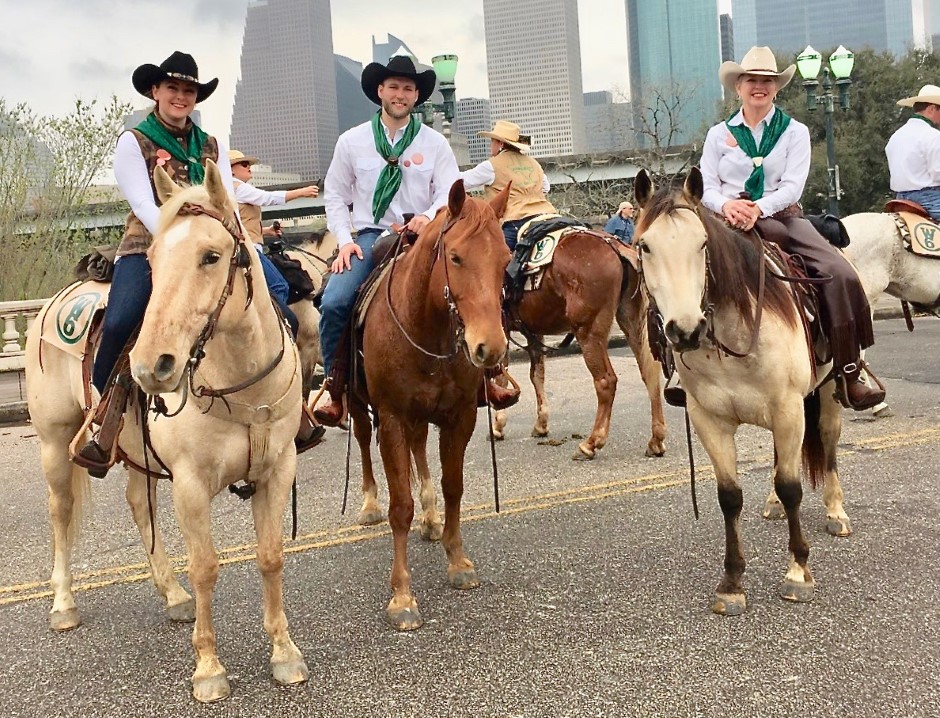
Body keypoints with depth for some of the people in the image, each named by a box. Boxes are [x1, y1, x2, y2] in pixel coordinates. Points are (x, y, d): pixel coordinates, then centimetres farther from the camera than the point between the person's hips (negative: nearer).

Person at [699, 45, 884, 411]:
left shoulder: (794, 131, 10)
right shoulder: (719, 134, 13)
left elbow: (792, 186, -3)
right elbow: (707, 187, 6)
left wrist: (758, 208, -22)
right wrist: (726, 205, -17)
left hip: (782, 218, 0)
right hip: (731, 221, 0)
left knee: (840, 274, -22)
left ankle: (848, 375, -15)